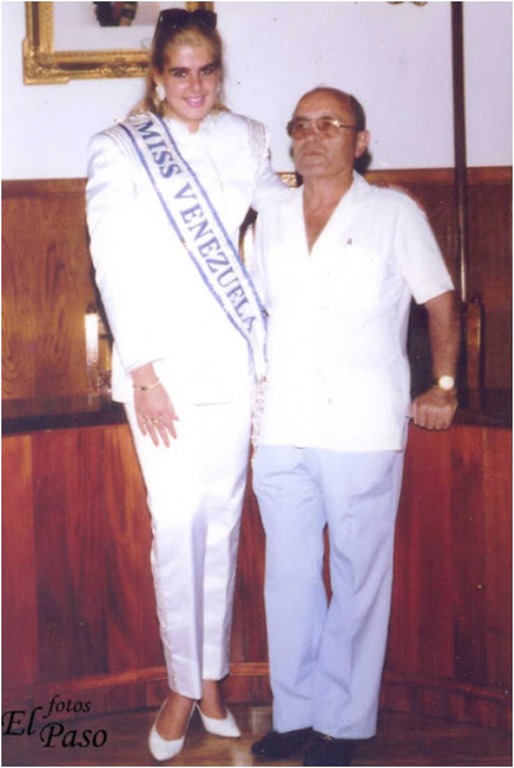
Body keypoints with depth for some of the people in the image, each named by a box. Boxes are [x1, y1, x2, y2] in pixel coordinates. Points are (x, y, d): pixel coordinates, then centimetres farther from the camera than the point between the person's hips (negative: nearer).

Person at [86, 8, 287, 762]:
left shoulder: (246, 140, 7)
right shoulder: (120, 150, -2)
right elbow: (116, 268, -6)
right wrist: (143, 372, -10)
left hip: (235, 358, 3)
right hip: (164, 361, -3)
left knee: (222, 519, 9)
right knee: (178, 522, -2)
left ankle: (211, 676, 23)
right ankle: (183, 685, 15)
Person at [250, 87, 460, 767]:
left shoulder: (396, 214, 1)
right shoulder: (271, 220, 13)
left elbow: (441, 301, 6)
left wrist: (444, 386, 2)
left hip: (363, 430, -4)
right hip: (281, 431, 4)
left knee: (358, 577, 5)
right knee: (288, 576, 9)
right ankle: (296, 711, 24)